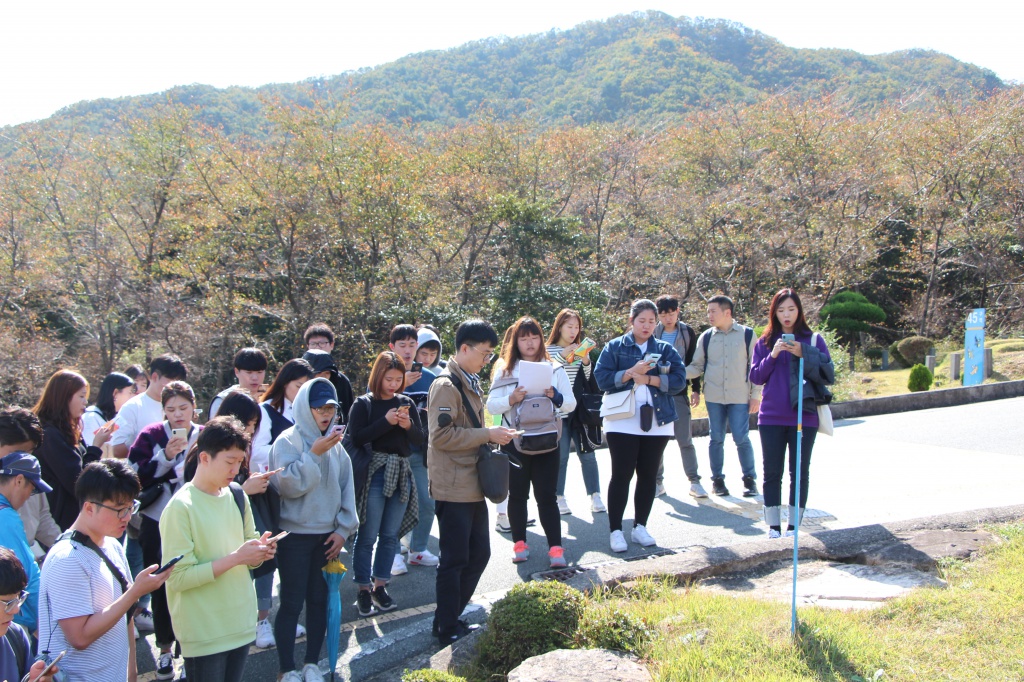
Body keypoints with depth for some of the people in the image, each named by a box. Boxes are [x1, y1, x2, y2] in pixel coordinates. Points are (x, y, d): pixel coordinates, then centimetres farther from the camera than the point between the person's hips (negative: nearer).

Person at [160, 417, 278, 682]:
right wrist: (235, 558, -22)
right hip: (204, 633, -6)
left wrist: (259, 551, -6)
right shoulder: (180, 507, -15)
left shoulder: (237, 497, 6)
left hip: (241, 624, 6)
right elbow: (178, 578, -19)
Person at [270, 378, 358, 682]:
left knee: (319, 600, 11)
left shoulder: (335, 443, 5)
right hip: (295, 535, -5)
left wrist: (344, 529, 2)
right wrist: (314, 454, -22)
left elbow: (346, 486, 8)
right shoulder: (288, 441, -10)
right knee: (292, 603, 1)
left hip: (327, 535, 5)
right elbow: (289, 485, -19)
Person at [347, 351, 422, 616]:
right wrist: (386, 422, -18)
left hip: (401, 475, 5)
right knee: (368, 535, -1)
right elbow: (355, 439, -12)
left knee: (390, 535, 9)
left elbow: (420, 439, 9)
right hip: (373, 474, -4)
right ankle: (364, 589, 9)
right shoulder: (364, 404, -2)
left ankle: (380, 586, 19)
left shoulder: (406, 403, 11)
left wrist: (408, 425, -11)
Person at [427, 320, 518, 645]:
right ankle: (447, 628, 12)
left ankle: (450, 617, 26)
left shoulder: (470, 383, 17)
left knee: (479, 554, 14)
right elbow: (441, 435, -22)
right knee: (455, 559, -1)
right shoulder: (447, 385, -15)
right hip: (453, 487, -10)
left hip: (473, 486, 10)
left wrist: (492, 435, 9)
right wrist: (487, 434, -19)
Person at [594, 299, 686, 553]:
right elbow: (601, 378, -7)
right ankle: (615, 531, 5)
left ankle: (640, 527, 20)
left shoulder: (665, 349, 9)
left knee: (648, 475, 8)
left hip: (656, 422, 3)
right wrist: (630, 373, -19)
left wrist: (649, 378, -14)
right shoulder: (615, 347, 4)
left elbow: (679, 380, -3)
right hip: (622, 422, -3)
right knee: (621, 475, -2)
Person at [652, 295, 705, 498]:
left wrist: (696, 389, 3)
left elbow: (693, 362, 7)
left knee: (685, 439, 0)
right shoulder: (652, 333, 0)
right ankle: (658, 481, 14)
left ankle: (694, 481, 6)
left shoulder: (687, 332, 2)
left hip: (679, 393, 0)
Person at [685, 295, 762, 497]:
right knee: (716, 439, 7)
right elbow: (697, 367, 6)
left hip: (740, 397, -2)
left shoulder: (747, 334, 1)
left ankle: (750, 479, 12)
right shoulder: (706, 337, 5)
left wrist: (756, 395, -1)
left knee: (742, 439, -4)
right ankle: (717, 480, 19)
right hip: (713, 397, 2)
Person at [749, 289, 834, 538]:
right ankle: (773, 527, 12)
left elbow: (828, 375, -4)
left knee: (800, 472, 4)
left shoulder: (813, 340, 2)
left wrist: (804, 354, -17)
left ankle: (794, 526, 13)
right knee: (772, 472, 4)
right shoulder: (765, 342, 7)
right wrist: (772, 356, -13)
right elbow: (755, 377, 2)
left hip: (804, 416, -1)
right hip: (771, 417, 1)